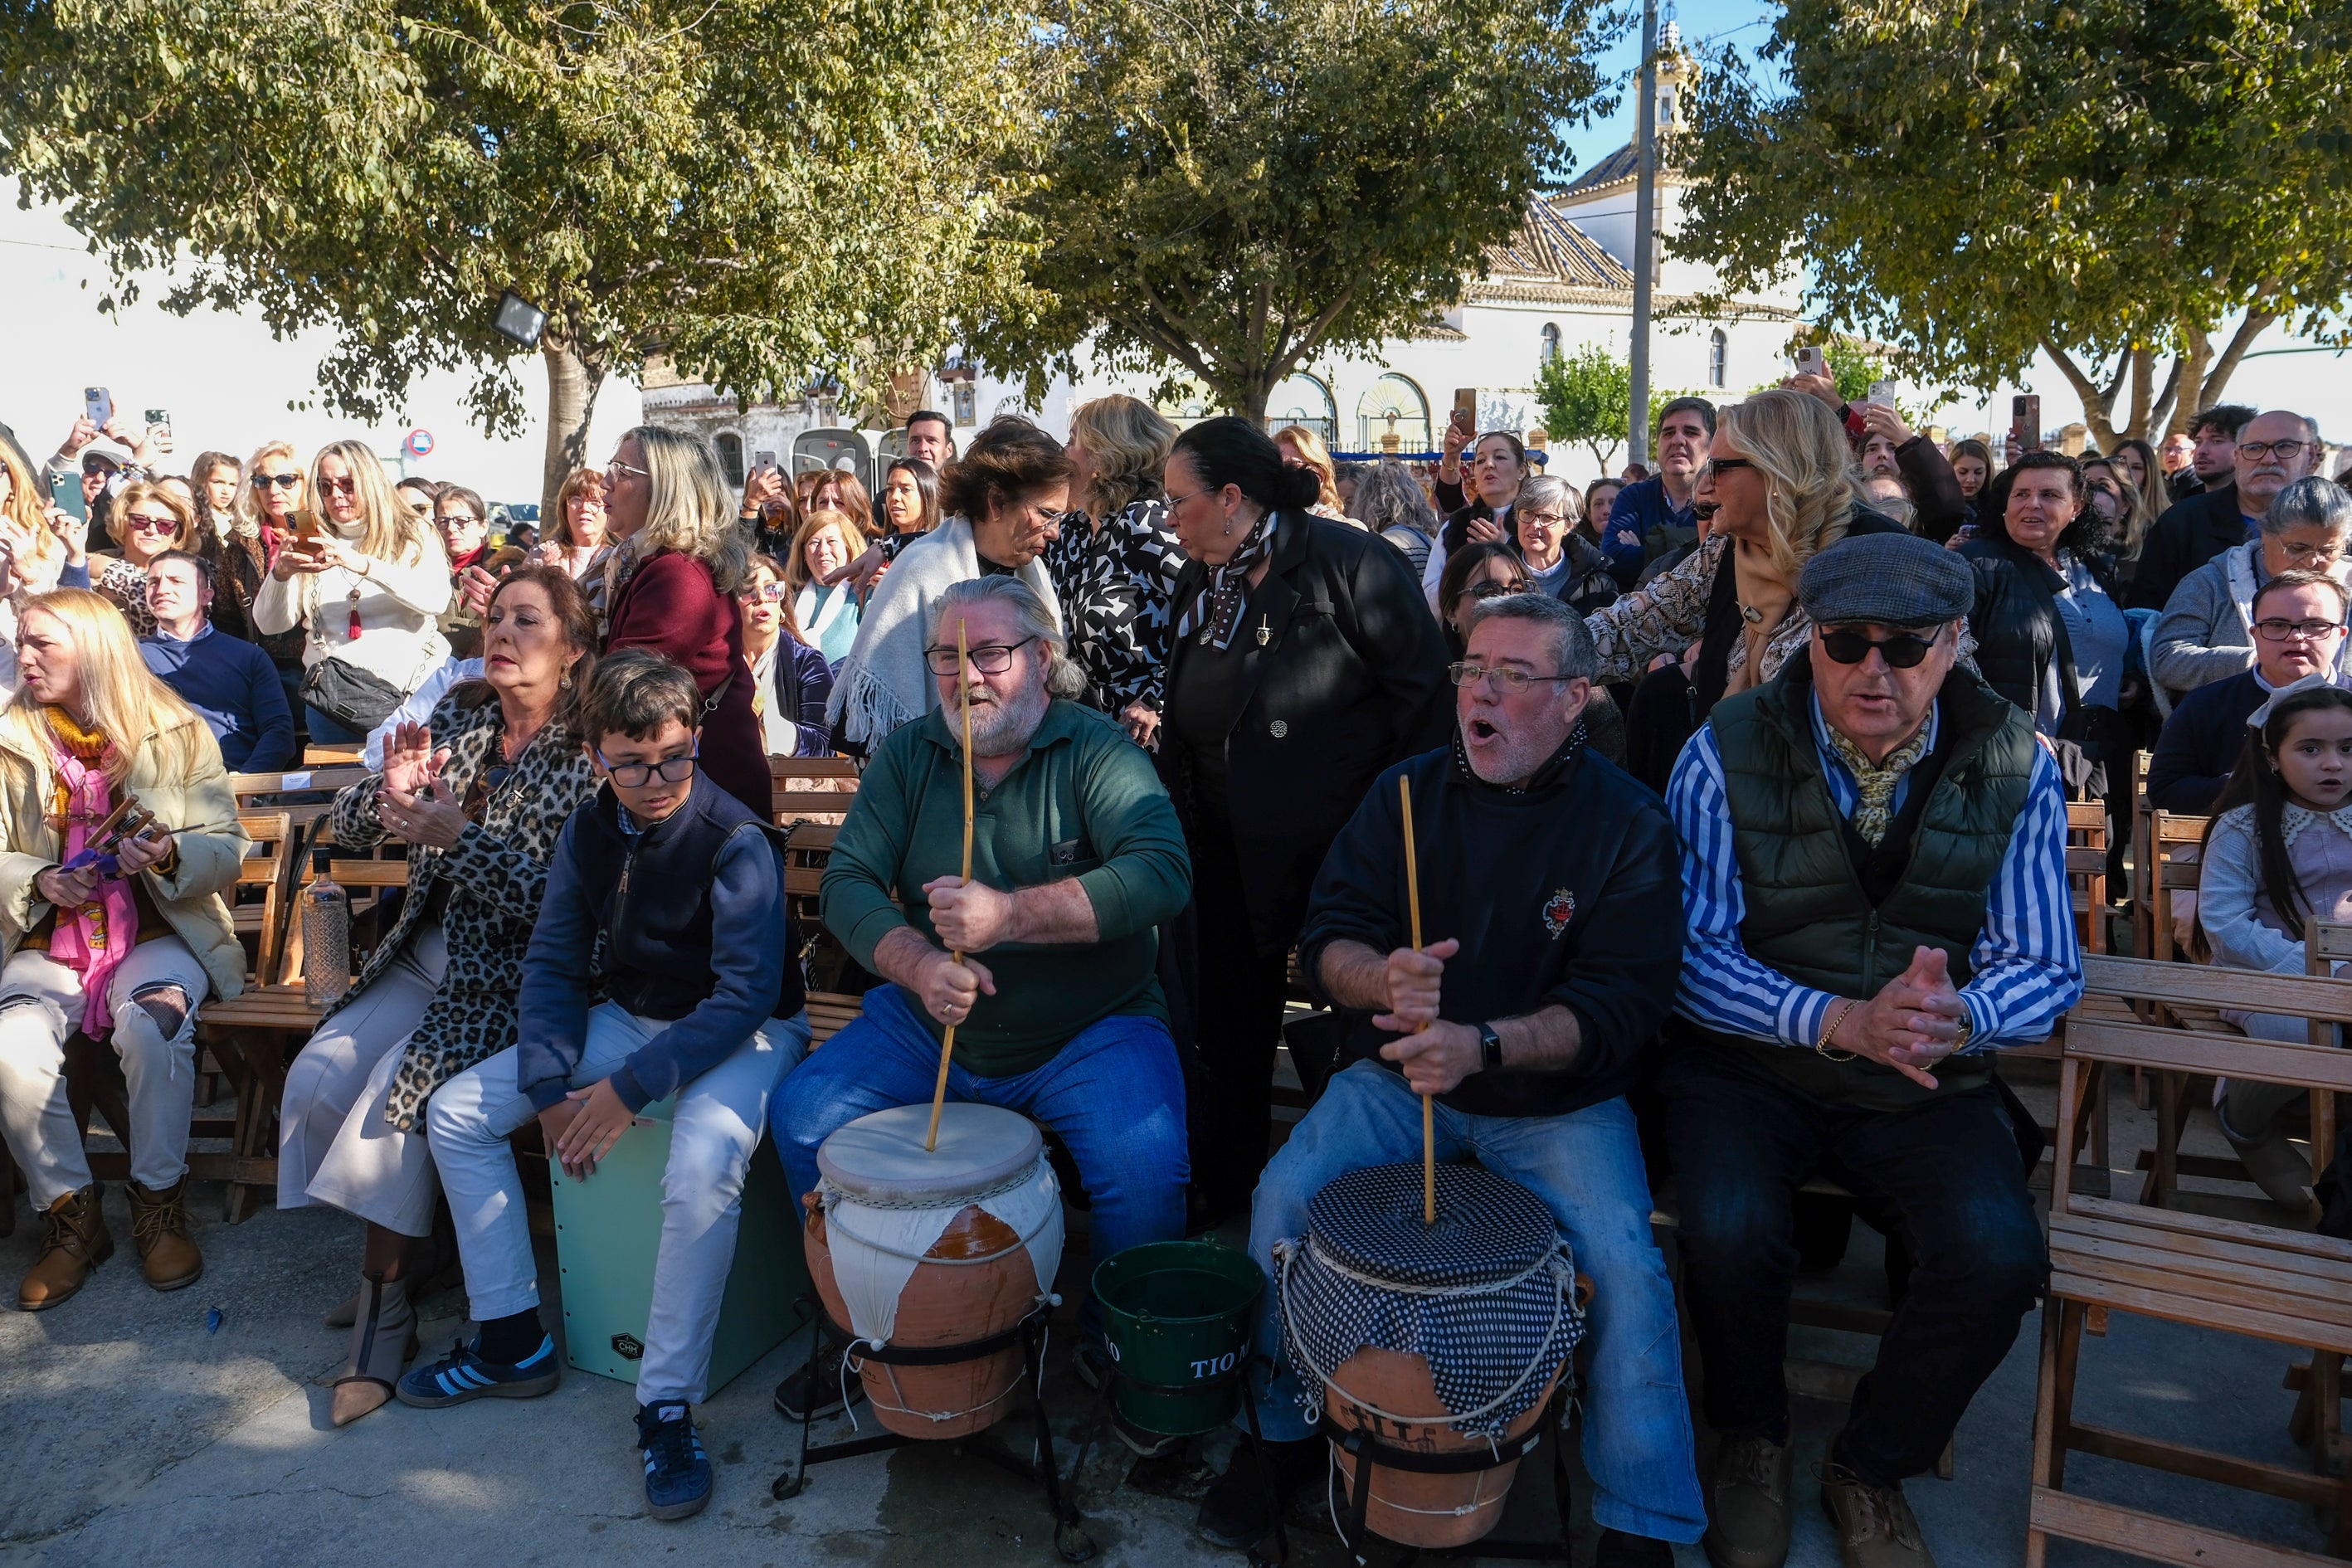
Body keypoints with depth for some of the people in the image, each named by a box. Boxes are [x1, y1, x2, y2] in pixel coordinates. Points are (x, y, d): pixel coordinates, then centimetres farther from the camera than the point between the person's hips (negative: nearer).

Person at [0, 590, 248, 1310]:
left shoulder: (177, 734, 1)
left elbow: (228, 847, -1)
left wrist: (169, 855, -22)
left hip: (157, 934, -2)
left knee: (151, 1027, -33)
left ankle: (160, 1205, -11)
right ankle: (70, 1214, -5)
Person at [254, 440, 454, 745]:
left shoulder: (413, 535, 6)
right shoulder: (313, 543, 13)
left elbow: (437, 600, -13)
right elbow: (270, 624, 5)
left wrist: (363, 564, -24)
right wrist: (280, 572, -14)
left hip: (410, 684, -2)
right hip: (333, 693, 2)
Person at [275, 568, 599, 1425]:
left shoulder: (589, 757, -10)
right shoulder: (460, 715, 7)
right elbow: (346, 828, 8)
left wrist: (458, 835, -25)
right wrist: (389, 792, -15)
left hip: (513, 979, -6)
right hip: (424, 959, 6)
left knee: (399, 1085, -25)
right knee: (316, 1077, -12)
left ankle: (384, 1298, -7)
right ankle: (403, 1248, 10)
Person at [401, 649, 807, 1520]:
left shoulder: (736, 842, -22)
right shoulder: (589, 833, -2)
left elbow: (747, 995, -25)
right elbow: (552, 965, 3)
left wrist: (631, 1088, -27)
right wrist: (551, 1085, -11)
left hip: (739, 1033, -7)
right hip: (628, 1016, 7)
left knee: (704, 1167, -36)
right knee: (455, 1113, 2)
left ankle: (668, 1402, -17)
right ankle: (512, 1342, 12)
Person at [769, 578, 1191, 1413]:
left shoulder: (1095, 748, -9)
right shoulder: (905, 754, 4)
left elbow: (1164, 870, -24)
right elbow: (847, 883, -4)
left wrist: (1012, 914, -35)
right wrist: (917, 964, -25)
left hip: (1091, 1031, -4)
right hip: (927, 1026, 4)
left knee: (1144, 1163, -26)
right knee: (801, 1113, -10)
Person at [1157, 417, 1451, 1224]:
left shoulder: (1347, 561, -13)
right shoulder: (1203, 582, 11)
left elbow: (1421, 686, -13)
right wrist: (1180, 809, 12)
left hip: (1331, 848, -7)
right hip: (1226, 846, 8)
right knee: (1230, 1033, 16)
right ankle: (1222, 1194, 32)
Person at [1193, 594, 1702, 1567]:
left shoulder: (1628, 823, -6)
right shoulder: (1408, 792, 2)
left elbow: (1624, 1003, -14)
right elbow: (1326, 939, -3)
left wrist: (1485, 1044, -31)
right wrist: (1381, 980, -27)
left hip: (1557, 1097, -2)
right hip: (1398, 1074, 2)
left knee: (1626, 1262, -23)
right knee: (1284, 1196, -18)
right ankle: (1282, 1434, 8)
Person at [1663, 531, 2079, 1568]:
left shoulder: (2015, 767, -2)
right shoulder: (1728, 753, -9)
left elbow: (2045, 965, -1)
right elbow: (1692, 952, -12)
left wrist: (1958, 1012, -25)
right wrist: (1838, 1020, -28)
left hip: (1928, 1084, 2)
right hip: (1748, 1063, -2)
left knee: (2000, 1260, -22)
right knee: (1730, 1232, -28)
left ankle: (1870, 1470, 10)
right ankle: (1750, 1443, 8)